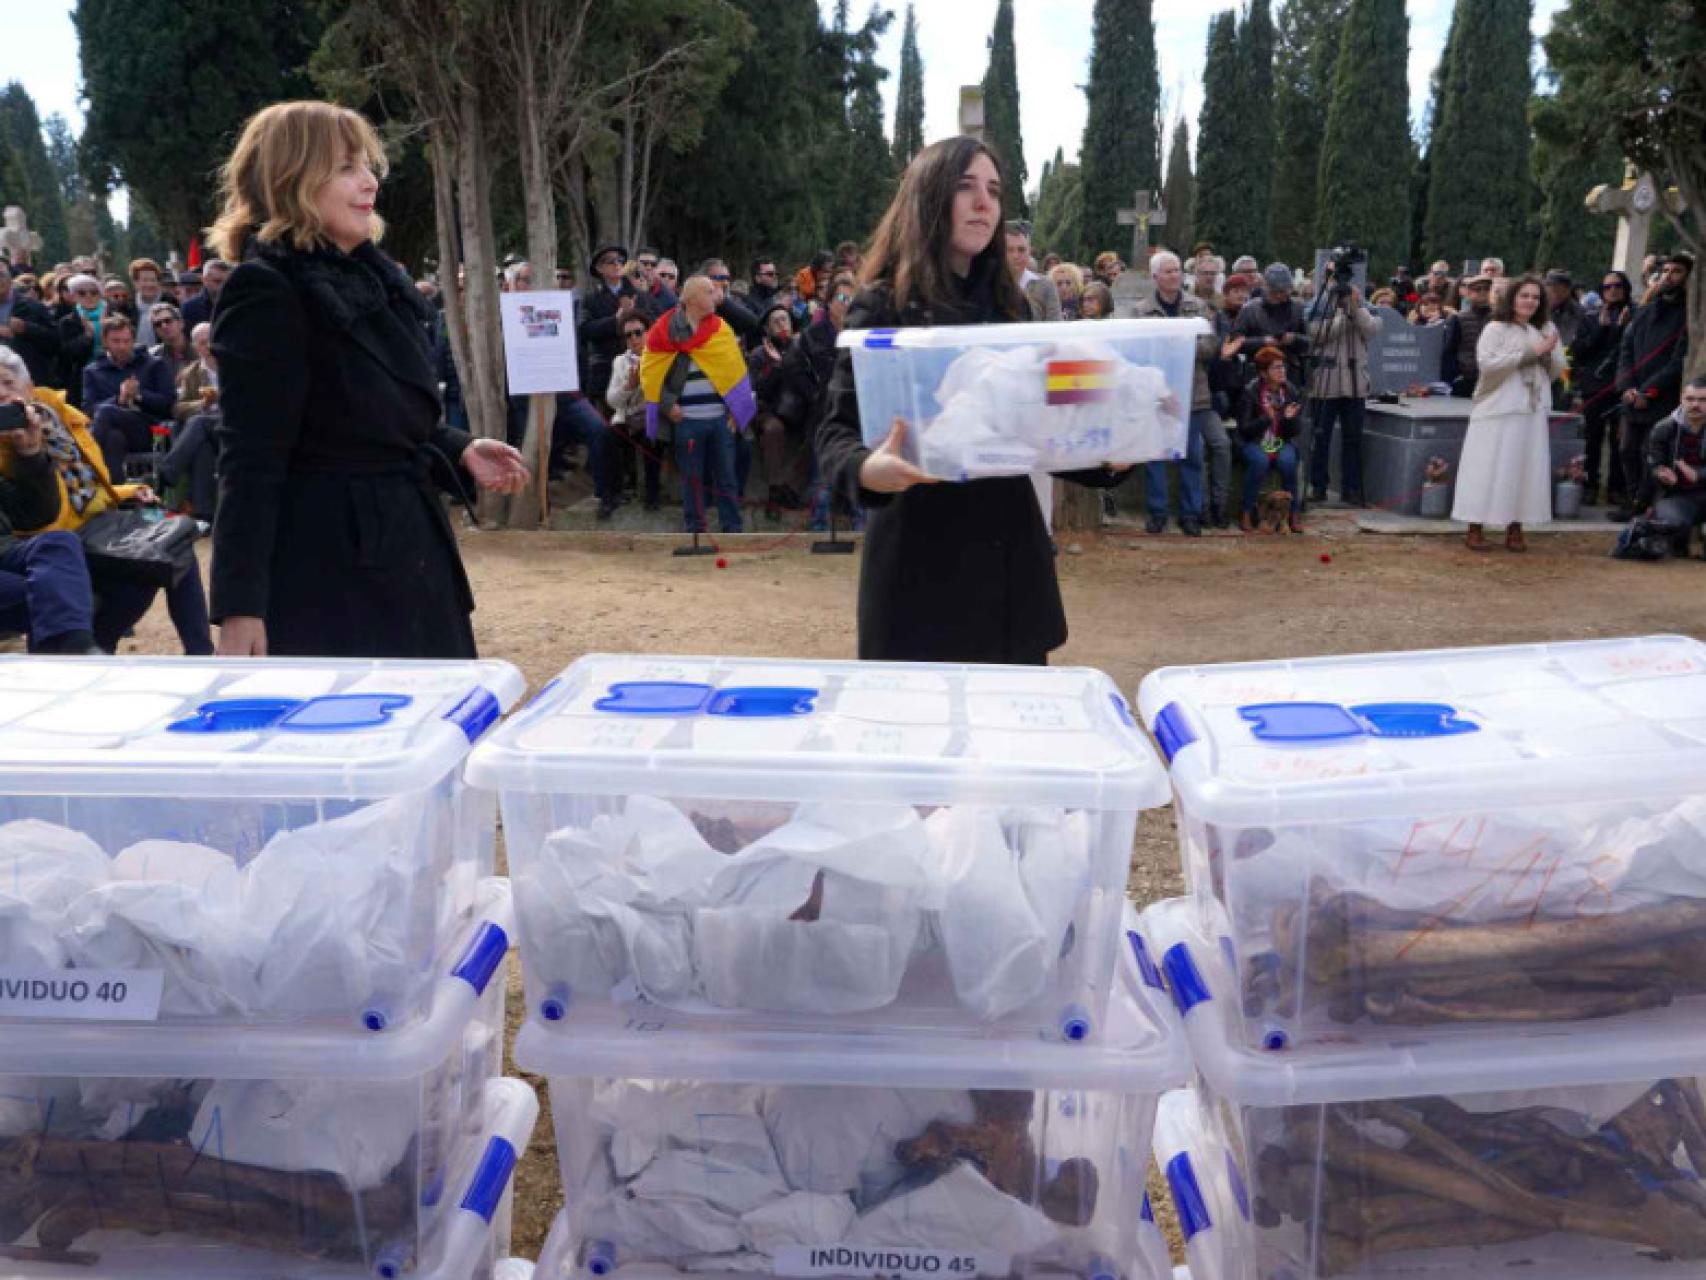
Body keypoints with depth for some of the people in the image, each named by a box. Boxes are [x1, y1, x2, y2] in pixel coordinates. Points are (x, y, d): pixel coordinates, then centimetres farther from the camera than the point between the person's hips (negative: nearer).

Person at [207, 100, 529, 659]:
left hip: (405, 555, 9)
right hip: (324, 572, -9)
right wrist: (239, 606, -20)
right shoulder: (266, 293, -13)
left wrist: (459, 453, 6)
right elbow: (250, 461, -17)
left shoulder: (375, 278, 12)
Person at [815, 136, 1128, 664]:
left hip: (1011, 553, 5)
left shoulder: (1010, 305, 10)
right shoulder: (882, 307, -5)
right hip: (922, 558, -5)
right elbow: (837, 430, -12)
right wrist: (867, 469, -34)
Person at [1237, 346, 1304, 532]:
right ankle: (1246, 513, -20)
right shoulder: (1250, 392, -11)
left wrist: (1290, 418, -22)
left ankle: (1295, 513, -16)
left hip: (1283, 443, 2)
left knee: (1287, 460, -30)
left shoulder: (1292, 393, -2)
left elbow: (1295, 431, 0)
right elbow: (1244, 429, -13)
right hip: (1254, 442, -2)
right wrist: (1266, 419, -29)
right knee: (1260, 460, -34)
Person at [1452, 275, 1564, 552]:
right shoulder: (1496, 329, -1)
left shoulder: (1546, 330, 13)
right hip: (1498, 409, -5)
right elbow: (1487, 364, -15)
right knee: (1489, 468, -4)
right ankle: (1475, 529, 0)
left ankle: (1515, 529, 9)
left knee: (1525, 469, 3)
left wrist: (1549, 354, -8)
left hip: (1534, 411, 5)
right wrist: (1530, 352, -14)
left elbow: (1556, 371, 14)